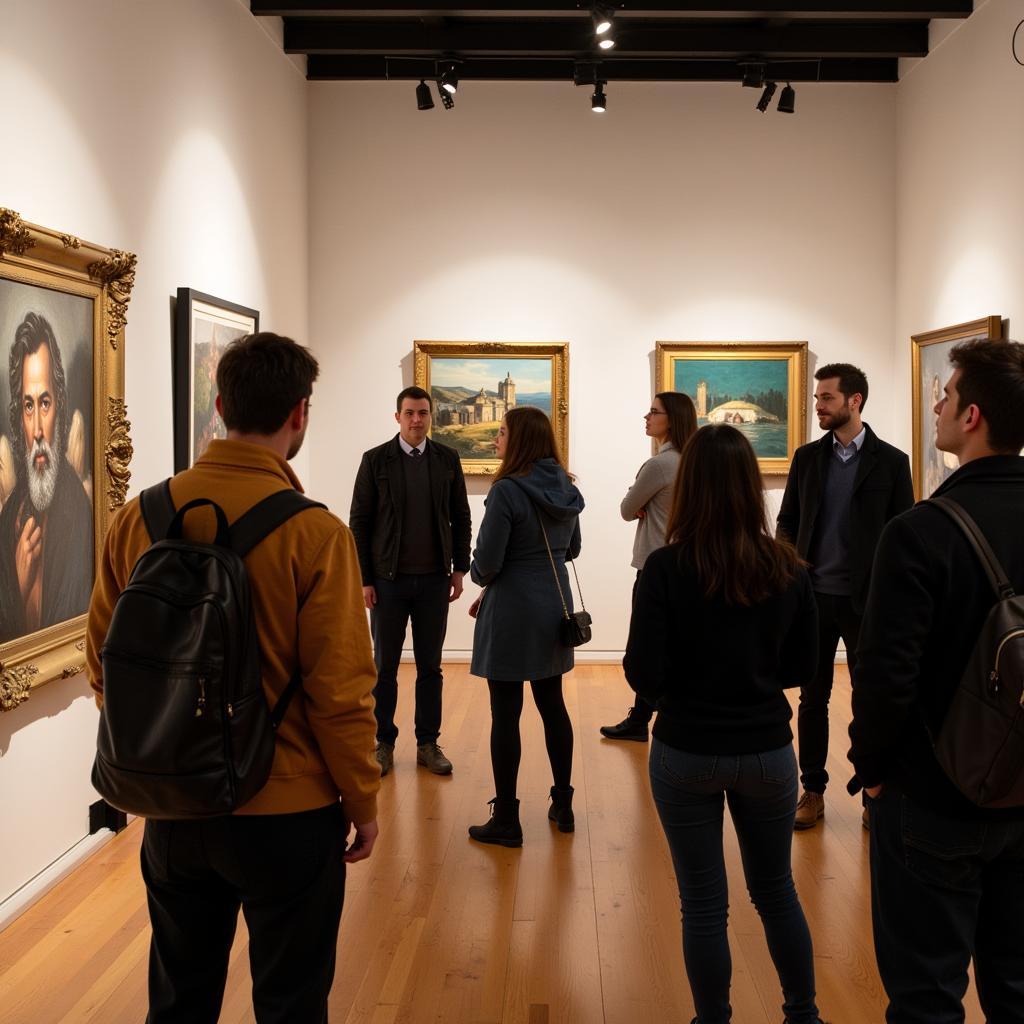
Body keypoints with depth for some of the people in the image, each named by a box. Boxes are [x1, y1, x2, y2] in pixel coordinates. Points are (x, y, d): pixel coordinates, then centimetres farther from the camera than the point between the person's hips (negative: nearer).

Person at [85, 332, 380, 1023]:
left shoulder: (139, 517, -6)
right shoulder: (313, 532, -19)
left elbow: (103, 665, 2)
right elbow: (340, 691, -17)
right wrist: (364, 801, -2)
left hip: (172, 808, 5)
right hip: (286, 811, -4)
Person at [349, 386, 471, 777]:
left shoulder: (447, 459, 4)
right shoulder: (376, 459, -2)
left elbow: (460, 517, 9)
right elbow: (359, 522, -2)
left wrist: (459, 569, 3)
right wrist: (364, 579, -6)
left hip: (434, 579, 2)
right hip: (388, 579, -1)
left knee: (430, 667, 8)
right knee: (385, 666, 7)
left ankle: (428, 744, 18)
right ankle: (384, 744, 17)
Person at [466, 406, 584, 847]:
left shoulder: (507, 490, -18)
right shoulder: (565, 489, 4)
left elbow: (486, 561, -16)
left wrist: (483, 580, 6)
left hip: (511, 612, -7)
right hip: (554, 608, 7)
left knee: (506, 715, 1)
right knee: (553, 705, 17)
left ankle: (506, 820, 9)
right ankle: (563, 806, 26)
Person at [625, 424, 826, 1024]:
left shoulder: (667, 568, -17)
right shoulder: (788, 568, -8)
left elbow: (644, 677, -15)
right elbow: (802, 668, 2)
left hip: (686, 754, -3)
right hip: (767, 750, 3)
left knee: (703, 902, 12)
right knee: (776, 888, 22)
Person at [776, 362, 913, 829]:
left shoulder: (890, 461, -2)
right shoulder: (807, 457, 6)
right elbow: (787, 520, 11)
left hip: (866, 599, -2)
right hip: (814, 595, 3)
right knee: (812, 698, 9)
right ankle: (813, 790, 20)